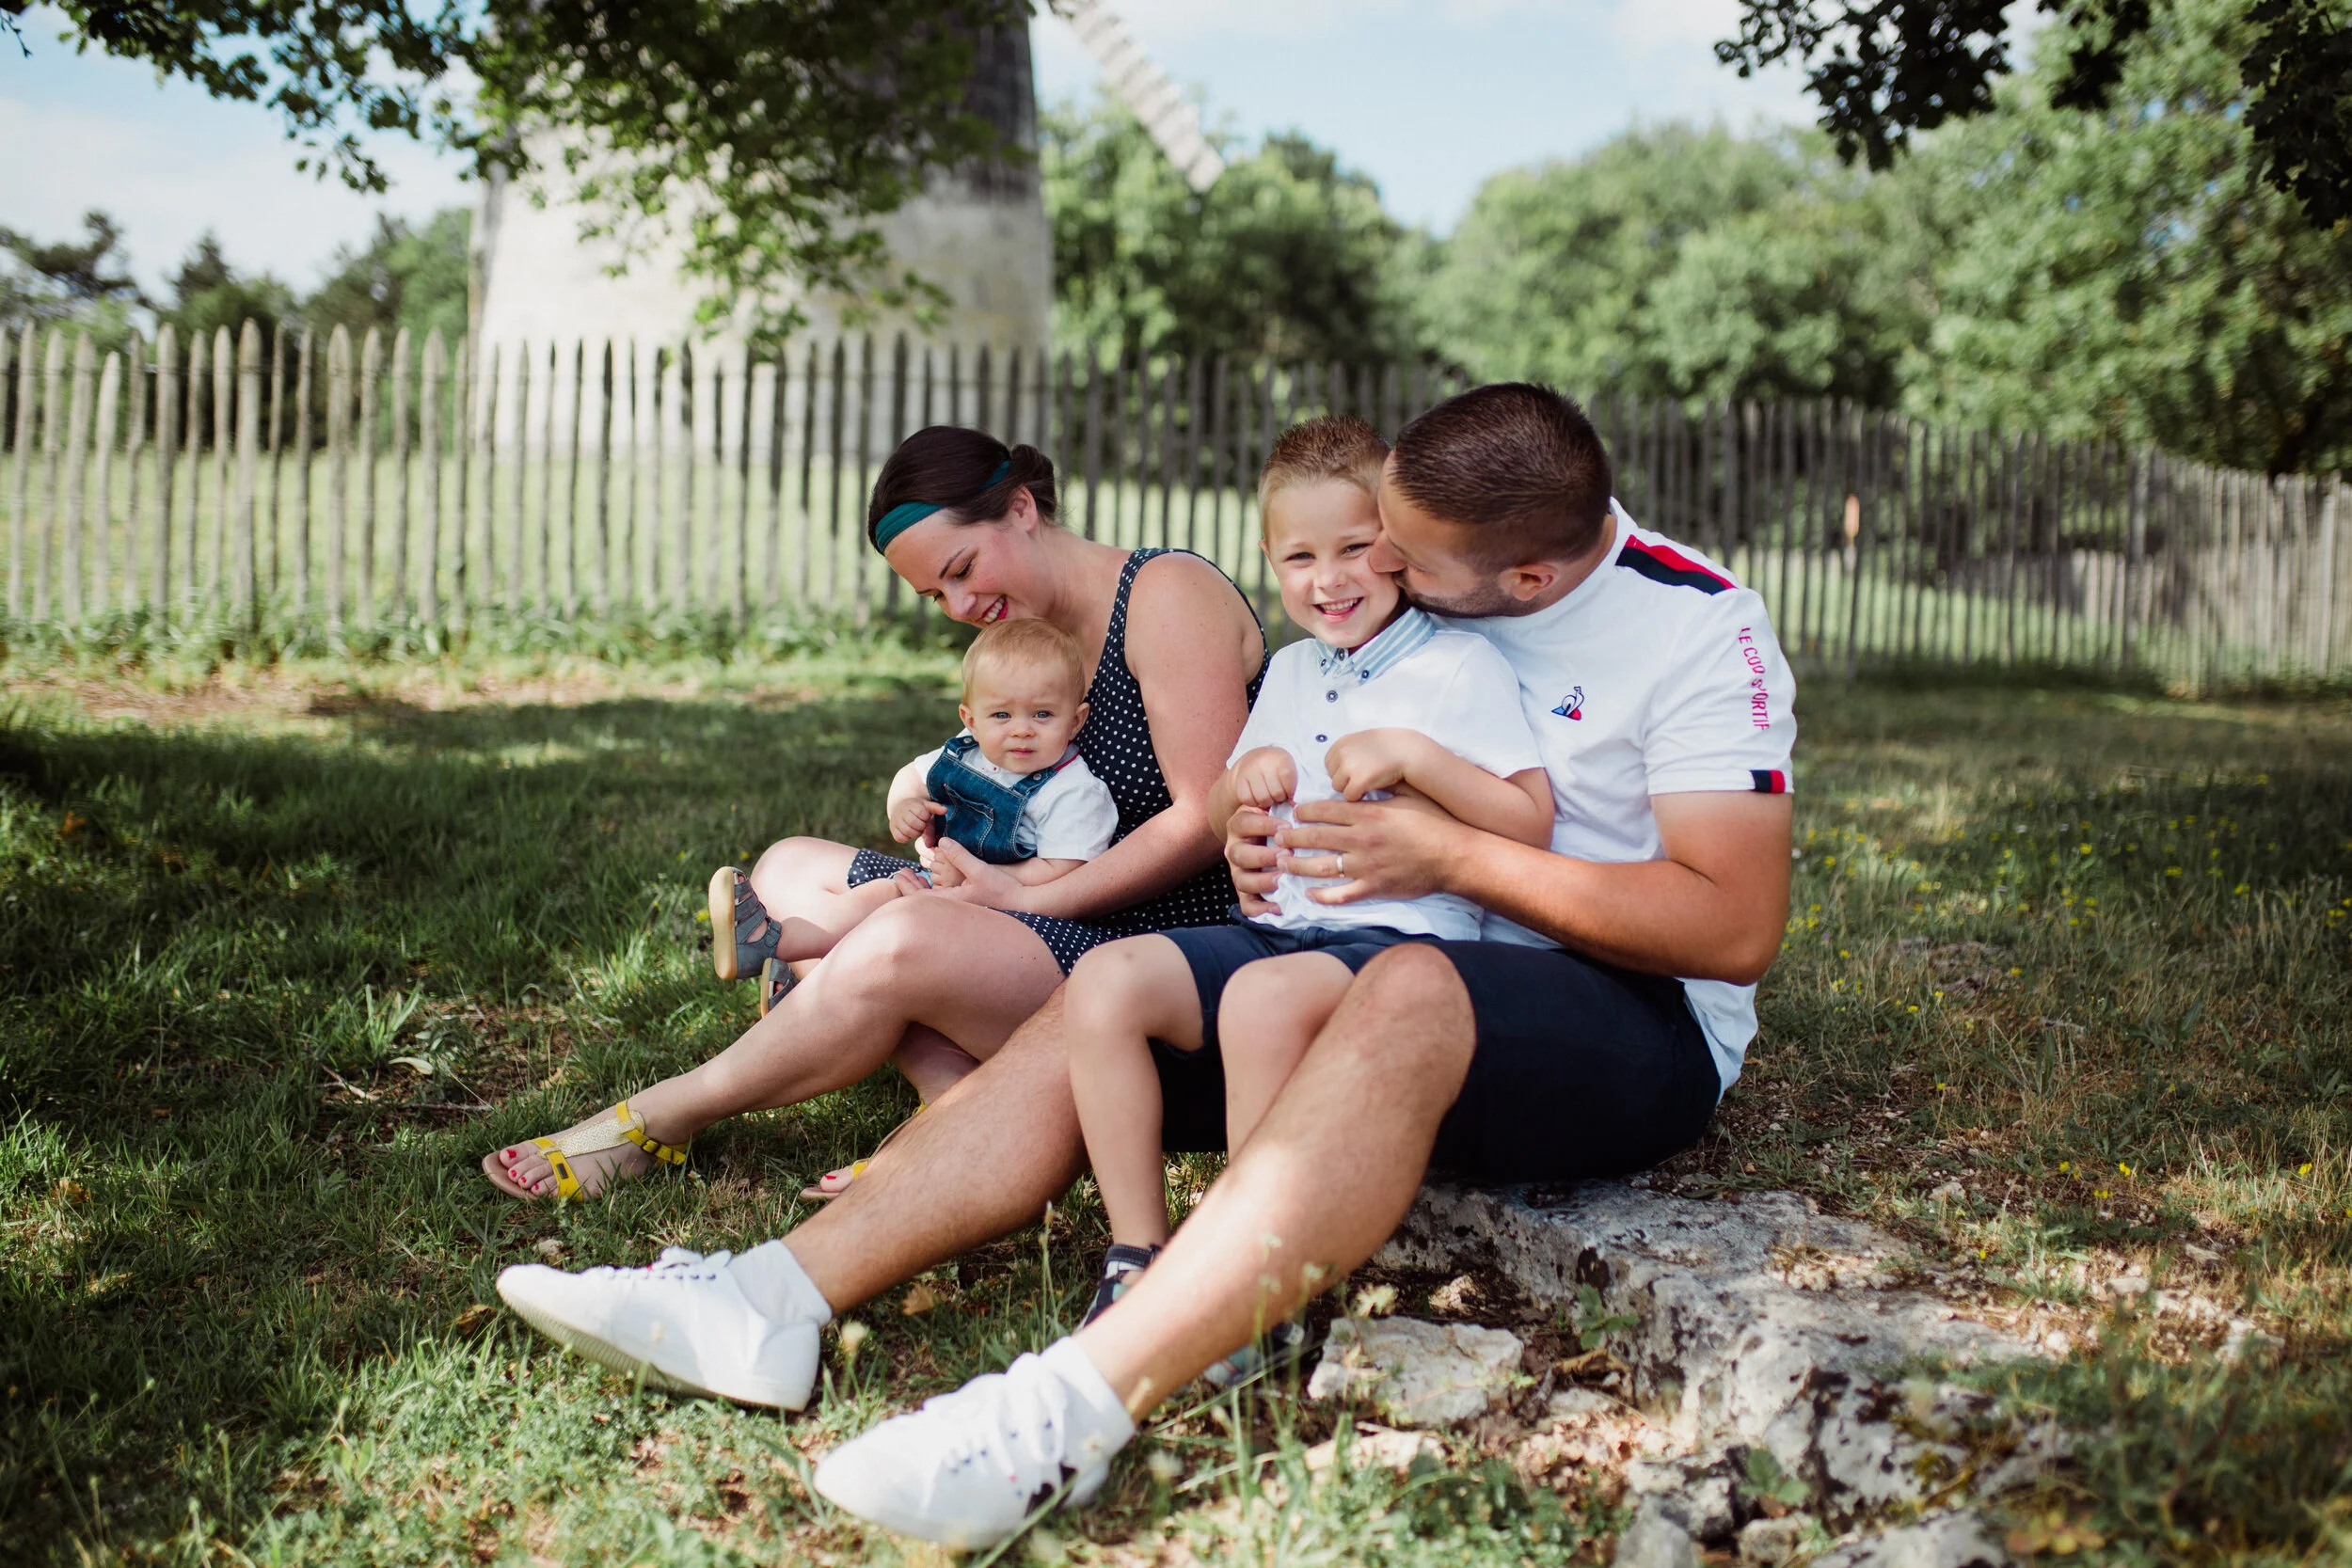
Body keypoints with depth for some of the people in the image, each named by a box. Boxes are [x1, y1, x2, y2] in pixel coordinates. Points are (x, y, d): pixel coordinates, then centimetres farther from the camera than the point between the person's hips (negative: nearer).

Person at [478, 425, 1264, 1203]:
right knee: (790, 869, 6)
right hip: (1076, 928, 10)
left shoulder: (1166, 590, -11)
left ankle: (660, 1117, -10)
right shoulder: (1038, 637, 16)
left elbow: (1207, 820, -18)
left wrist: (1027, 899, -19)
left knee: (909, 938, -34)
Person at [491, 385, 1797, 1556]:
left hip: (1639, 1026, -6)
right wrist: (1261, 829, -4)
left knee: (1405, 996, -40)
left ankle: (1077, 1404, -51)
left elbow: (1738, 927, -19)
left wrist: (1452, 856, -22)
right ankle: (772, 1299, -25)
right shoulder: (1421, 594, 5)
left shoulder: (1700, 632, -14)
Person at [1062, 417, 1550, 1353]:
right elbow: (1221, 827, 29)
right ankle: (1138, 1258, -14)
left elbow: (1531, 825, -6)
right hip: (1275, 924, 7)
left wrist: (1414, 756, -16)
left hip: (1399, 934, -7)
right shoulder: (1288, 673, 22)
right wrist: (1241, 786, 5)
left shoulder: (1460, 666, 2)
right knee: (1103, 980, -17)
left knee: (1267, 994, -38)